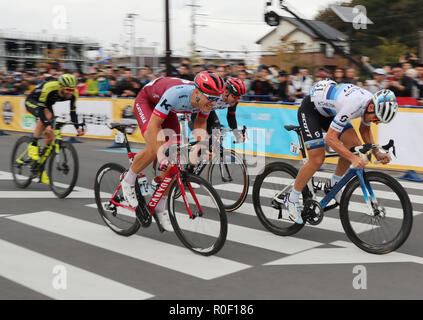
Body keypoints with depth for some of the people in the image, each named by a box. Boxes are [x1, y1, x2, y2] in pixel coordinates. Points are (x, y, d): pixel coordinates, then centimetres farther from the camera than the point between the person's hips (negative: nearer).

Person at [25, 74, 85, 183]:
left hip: (47, 104, 6)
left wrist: (77, 127, -31)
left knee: (50, 136, -4)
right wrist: (47, 125, -51)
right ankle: (33, 145, -23)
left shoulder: (73, 93, -24)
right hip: (32, 101, -5)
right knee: (46, 115, -38)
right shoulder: (49, 87, -39)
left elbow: (72, 111, -17)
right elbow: (41, 108, -38)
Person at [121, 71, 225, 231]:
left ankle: (160, 207, 10)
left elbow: (200, 123, -4)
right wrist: (161, 156, -47)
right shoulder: (176, 93, -43)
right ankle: (128, 181, -1)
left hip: (167, 110, 6)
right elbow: (153, 125, -41)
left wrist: (196, 149, -18)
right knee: (155, 148, -29)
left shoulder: (206, 99, -24)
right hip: (146, 101, -6)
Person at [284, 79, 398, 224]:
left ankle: (333, 186, 12)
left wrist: (377, 153, -6)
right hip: (310, 110, -8)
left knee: (354, 145, -6)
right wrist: (353, 158, -43)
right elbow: (330, 138, -36)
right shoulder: (353, 104, -38)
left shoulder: (373, 103, -12)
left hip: (328, 111, 8)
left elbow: (365, 129, 7)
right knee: (317, 160, -15)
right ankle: (292, 199, 2)